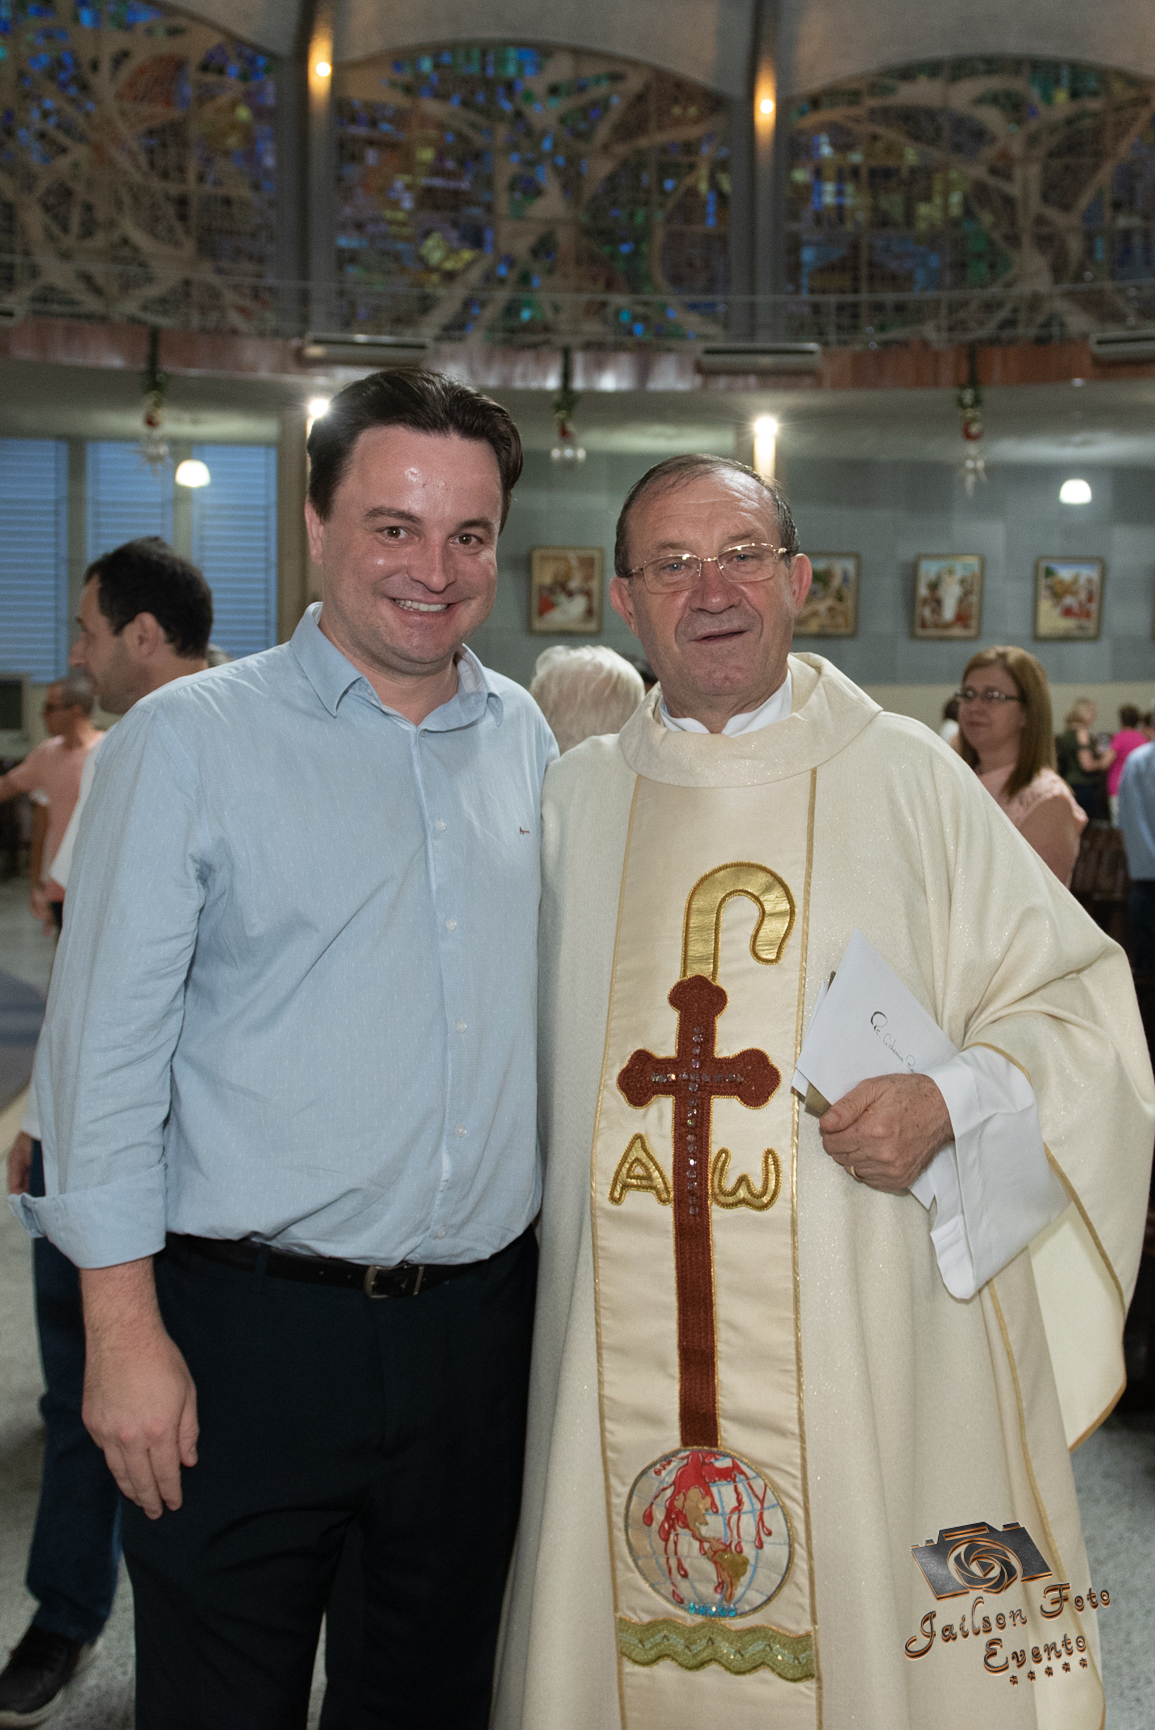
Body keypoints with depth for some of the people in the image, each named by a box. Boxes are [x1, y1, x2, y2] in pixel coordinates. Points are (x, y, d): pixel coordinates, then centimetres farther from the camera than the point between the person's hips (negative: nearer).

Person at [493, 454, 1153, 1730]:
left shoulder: (903, 777, 1)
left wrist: (950, 1103, -15)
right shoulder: (576, 797, 9)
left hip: (858, 1337, -2)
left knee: (863, 1628, 4)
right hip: (628, 1337, 3)